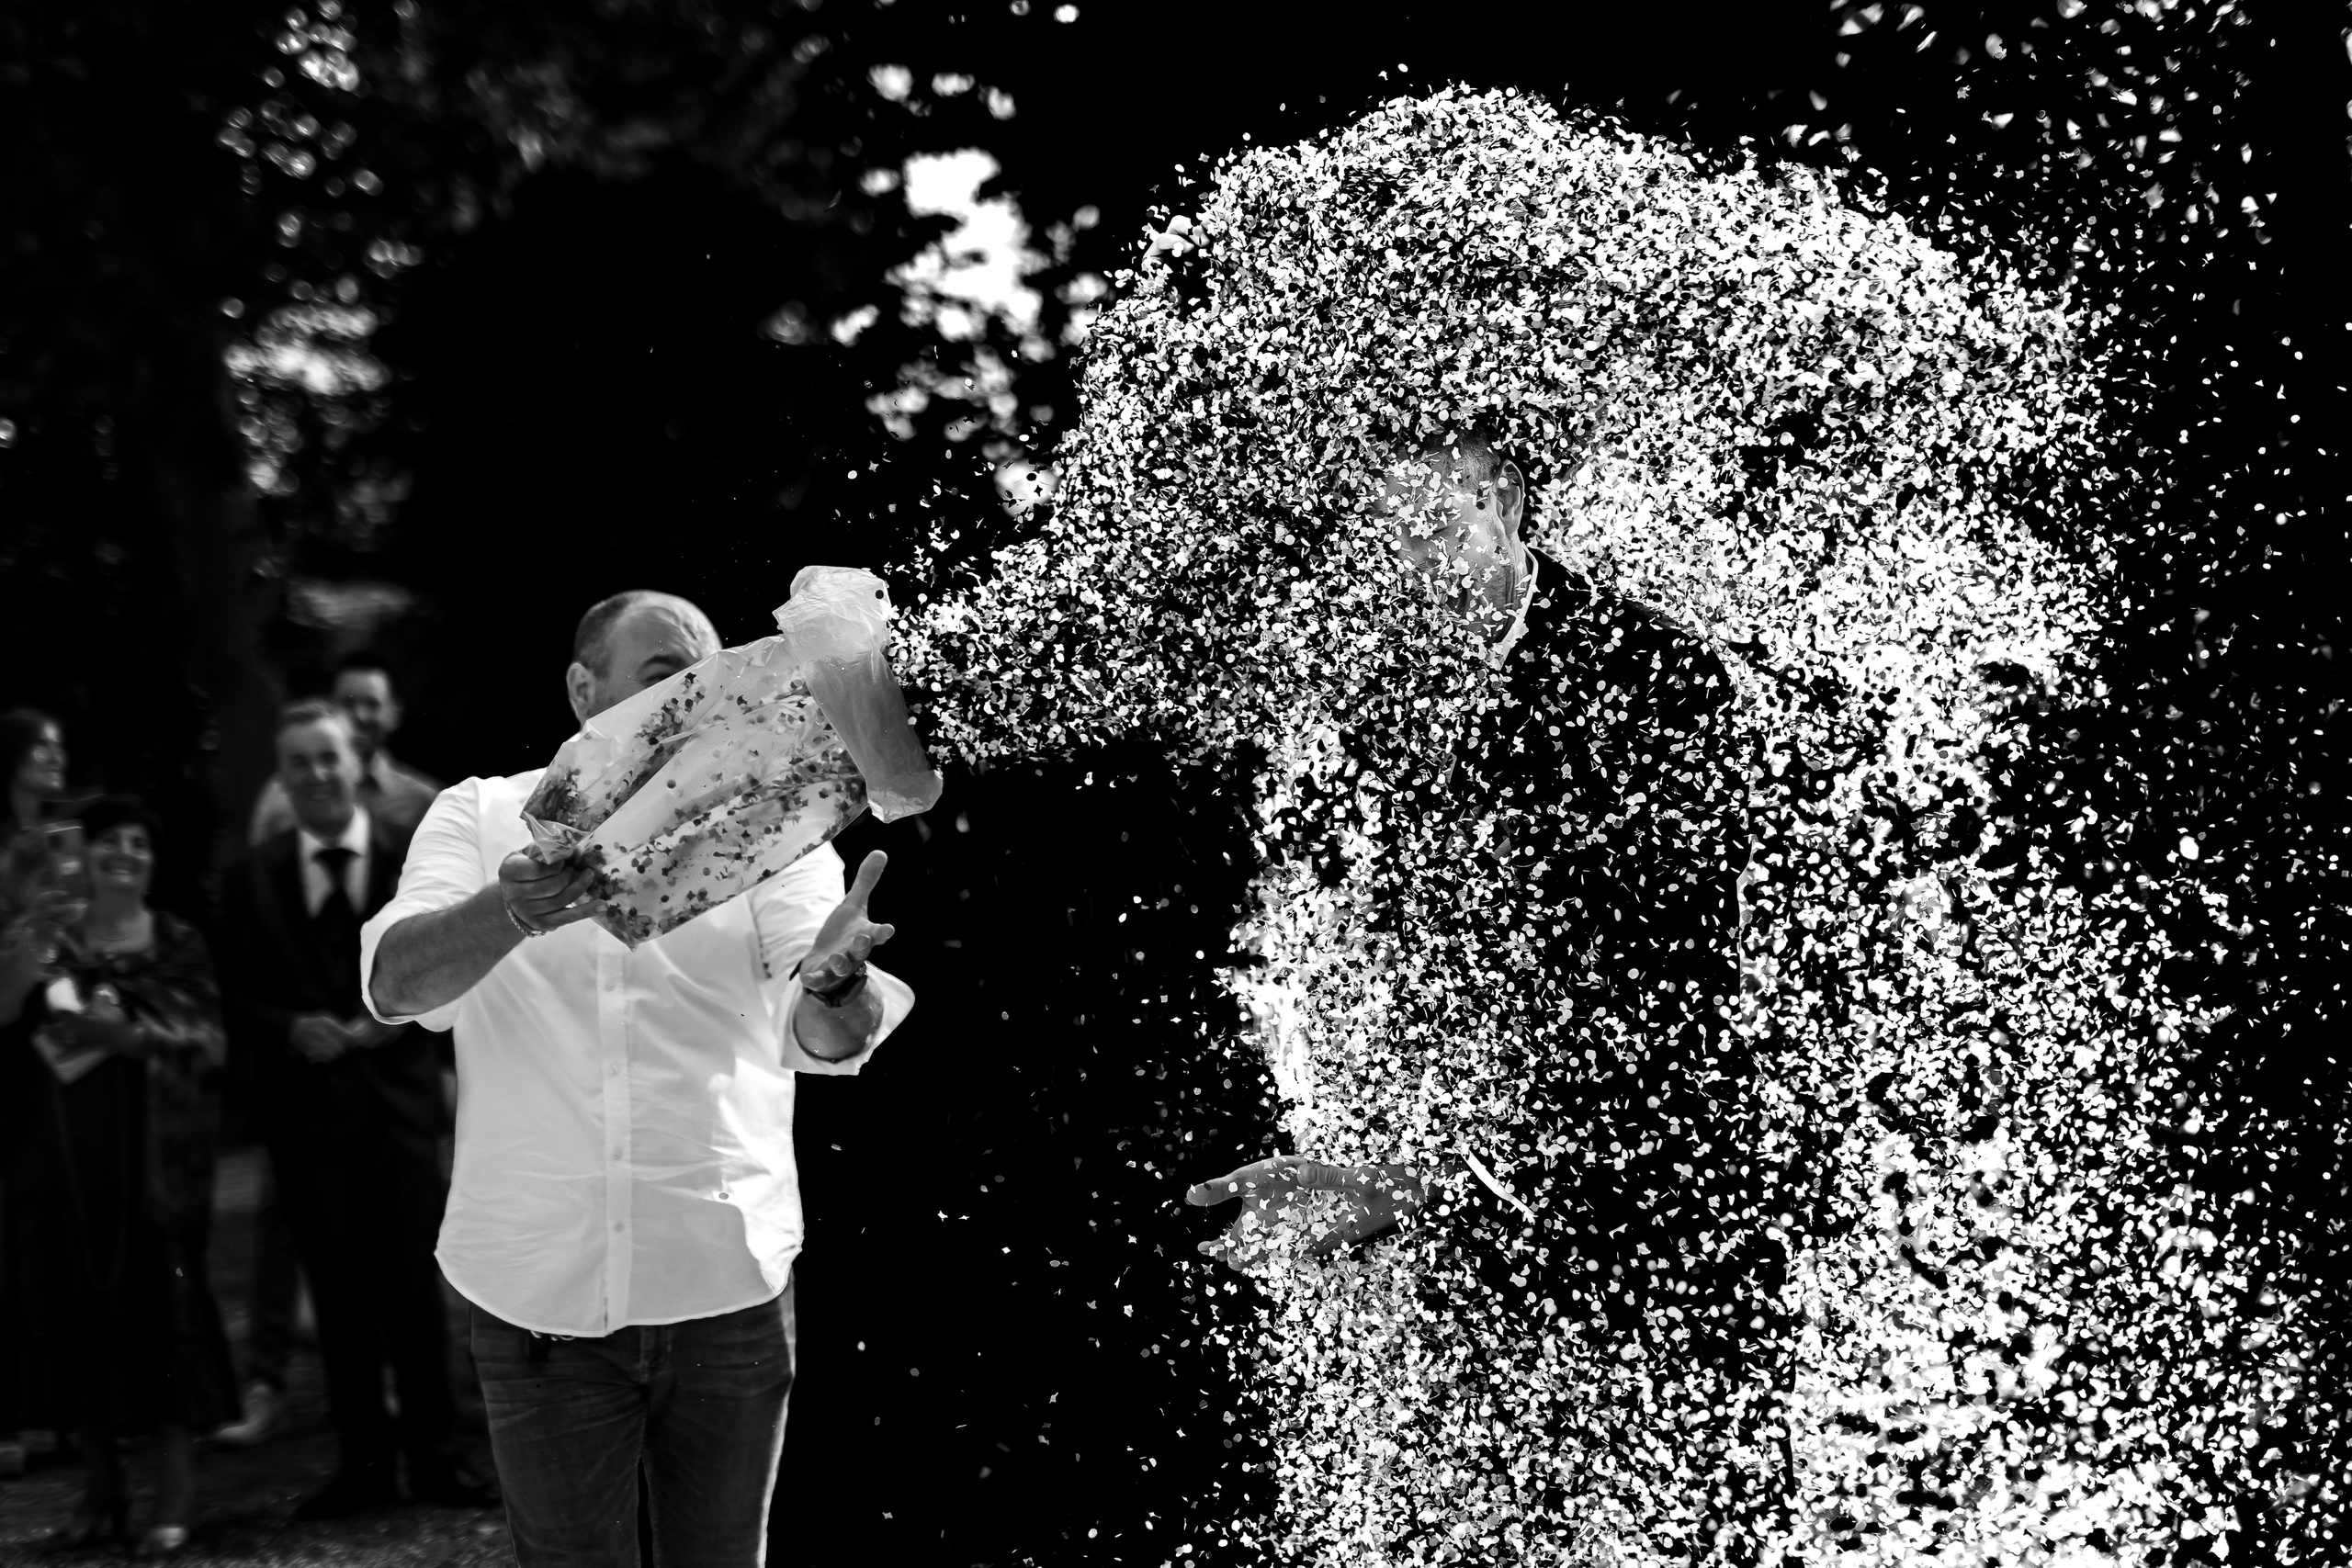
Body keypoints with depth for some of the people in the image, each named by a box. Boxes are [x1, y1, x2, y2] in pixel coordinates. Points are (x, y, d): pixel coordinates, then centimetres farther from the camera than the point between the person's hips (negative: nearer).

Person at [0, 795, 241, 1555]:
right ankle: (102, 1486, 13)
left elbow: (210, 1042, -3)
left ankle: (176, 1495, 0)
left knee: (161, 1304, -5)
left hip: (150, 1154, -2)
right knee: (72, 1306, 2)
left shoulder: (178, 944, 6)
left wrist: (128, 1032, -16)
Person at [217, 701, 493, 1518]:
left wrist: (402, 1012, -16)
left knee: (415, 1282, 2)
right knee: (338, 1292, 6)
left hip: (395, 1093, -1)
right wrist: (292, 1029, -14)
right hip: (305, 1106, 1)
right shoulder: (251, 877, 4)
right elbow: (236, 997, 4)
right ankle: (363, 1460, 15)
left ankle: (435, 1454, 11)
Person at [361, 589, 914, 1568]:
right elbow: (394, 984, -15)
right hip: (539, 1291, -1)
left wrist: (835, 985, -37)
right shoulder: (480, 817, 2)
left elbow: (820, 1040, -12)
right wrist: (515, 911, -35)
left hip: (731, 1281, 1)